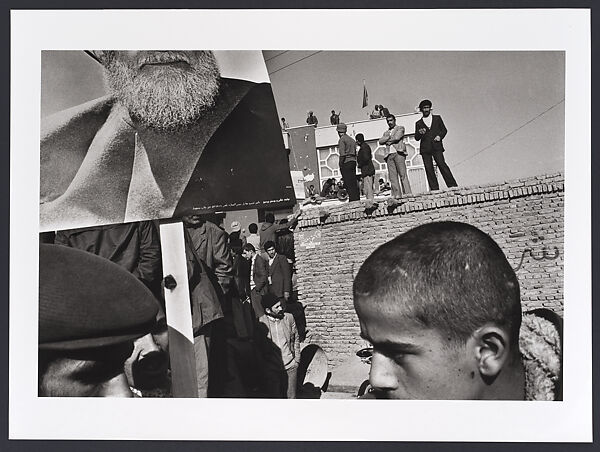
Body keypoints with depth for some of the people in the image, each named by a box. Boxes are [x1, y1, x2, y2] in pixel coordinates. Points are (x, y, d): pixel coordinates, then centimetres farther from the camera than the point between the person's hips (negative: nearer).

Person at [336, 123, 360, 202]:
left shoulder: (342, 140, -7)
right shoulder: (351, 139, 18)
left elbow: (342, 154, -16)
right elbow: (355, 153, 17)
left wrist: (340, 165, -12)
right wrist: (354, 161, 19)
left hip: (346, 163, -8)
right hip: (353, 161, 8)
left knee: (348, 184, -7)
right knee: (354, 182, 11)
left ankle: (353, 199, -11)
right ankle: (357, 199, 12)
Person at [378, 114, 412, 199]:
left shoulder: (400, 128, 13)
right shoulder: (386, 133, 28)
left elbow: (397, 137, -5)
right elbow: (380, 141, 10)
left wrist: (388, 140, 8)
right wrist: (389, 137, -1)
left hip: (398, 152, -5)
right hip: (389, 155, 5)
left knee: (403, 174, -12)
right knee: (392, 176, -6)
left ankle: (407, 193, -16)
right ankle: (396, 195, -10)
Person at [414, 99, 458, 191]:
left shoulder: (437, 118, 18)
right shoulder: (418, 123, 17)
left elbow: (444, 130, 15)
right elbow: (416, 138, 12)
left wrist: (440, 136, -5)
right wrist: (419, 133, -10)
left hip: (436, 146, -1)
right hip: (425, 149, 1)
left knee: (442, 165, -14)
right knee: (429, 169, -6)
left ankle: (453, 186, -13)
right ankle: (434, 189, -6)